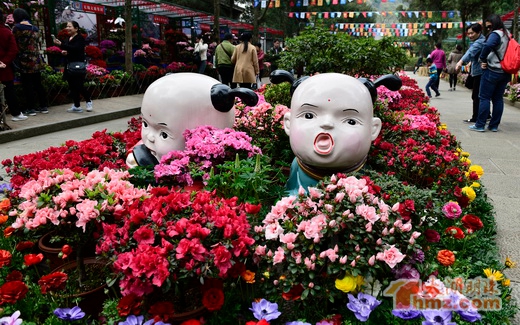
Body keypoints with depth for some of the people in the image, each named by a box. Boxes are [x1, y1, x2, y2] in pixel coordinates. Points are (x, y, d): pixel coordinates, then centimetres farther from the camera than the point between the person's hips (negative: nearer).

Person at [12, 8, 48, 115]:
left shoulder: (17, 28, -7)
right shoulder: (35, 29, 9)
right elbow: (37, 44, 11)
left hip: (24, 61, -5)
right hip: (36, 61, 5)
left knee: (27, 85, 2)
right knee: (38, 84, 12)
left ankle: (31, 108, 5)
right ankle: (43, 106, 14)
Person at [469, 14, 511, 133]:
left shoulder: (495, 34, -12)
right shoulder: (507, 35, 14)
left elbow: (488, 45, -32)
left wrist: (482, 59, -16)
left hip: (492, 71, -8)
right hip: (505, 73, 8)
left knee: (485, 98, -2)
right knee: (498, 98, 10)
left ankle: (480, 125, 0)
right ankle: (494, 125, 13)